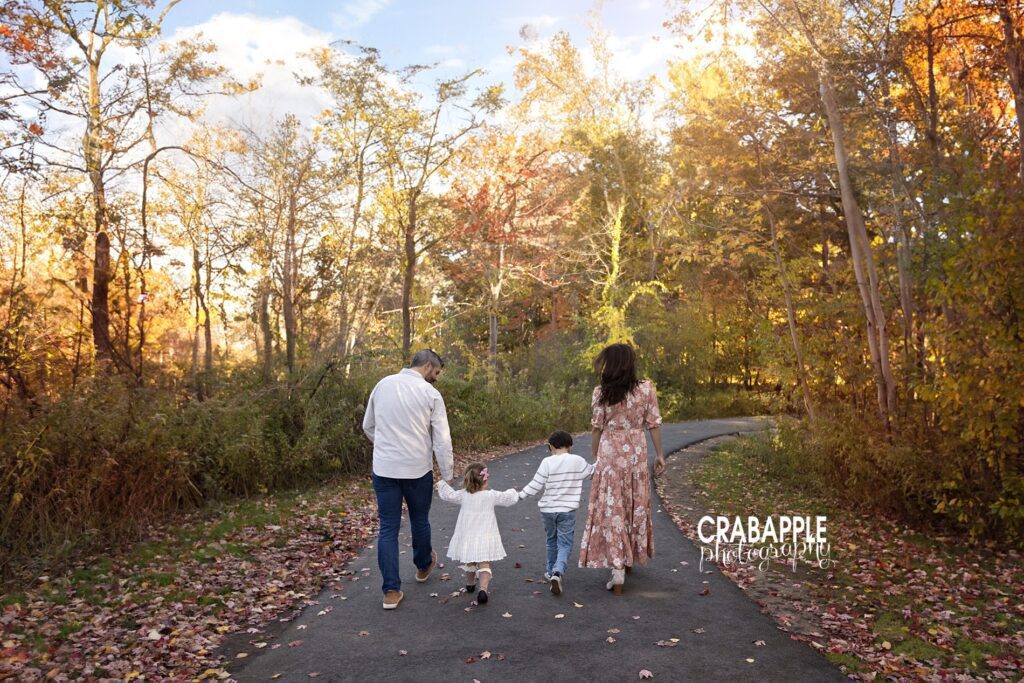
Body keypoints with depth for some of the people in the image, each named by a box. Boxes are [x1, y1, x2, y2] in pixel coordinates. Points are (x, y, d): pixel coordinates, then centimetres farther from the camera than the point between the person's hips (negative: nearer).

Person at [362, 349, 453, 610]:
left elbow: (368, 426, 12)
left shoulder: (383, 384, 4)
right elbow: (442, 439, -9)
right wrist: (447, 476, -1)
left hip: (384, 469, 3)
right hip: (417, 469, -2)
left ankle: (391, 591, 7)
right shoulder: (430, 393, -9)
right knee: (420, 521, 20)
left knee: (388, 528, 8)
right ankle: (423, 566, 43)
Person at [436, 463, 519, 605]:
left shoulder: (463, 495, -5)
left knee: (469, 563, 23)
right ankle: (483, 589, -21)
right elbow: (509, 498, 0)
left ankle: (470, 584, 43)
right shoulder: (491, 496, -9)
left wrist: (442, 483, 22)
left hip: (467, 538, 3)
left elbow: (448, 495, 5)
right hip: (485, 538, -3)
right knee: (484, 565, -2)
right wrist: (513, 492, 23)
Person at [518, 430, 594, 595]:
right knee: (565, 544, 2)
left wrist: (520, 495, 3)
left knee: (552, 540, 21)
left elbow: (536, 485, -8)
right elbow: (592, 471, 13)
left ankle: (551, 572, 32)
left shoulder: (547, 462, -9)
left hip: (547, 509, 1)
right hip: (567, 510, -1)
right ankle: (558, 572, -19)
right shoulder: (577, 461, -5)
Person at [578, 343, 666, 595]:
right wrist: (659, 454, 9)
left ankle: (618, 572, -2)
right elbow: (654, 424, 0)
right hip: (637, 451, 3)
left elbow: (597, 428, -3)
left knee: (611, 509, 2)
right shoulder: (646, 389, -3)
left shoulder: (601, 393, -8)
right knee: (636, 505, 19)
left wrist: (594, 457, 9)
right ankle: (630, 558, 36)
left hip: (610, 452, -2)